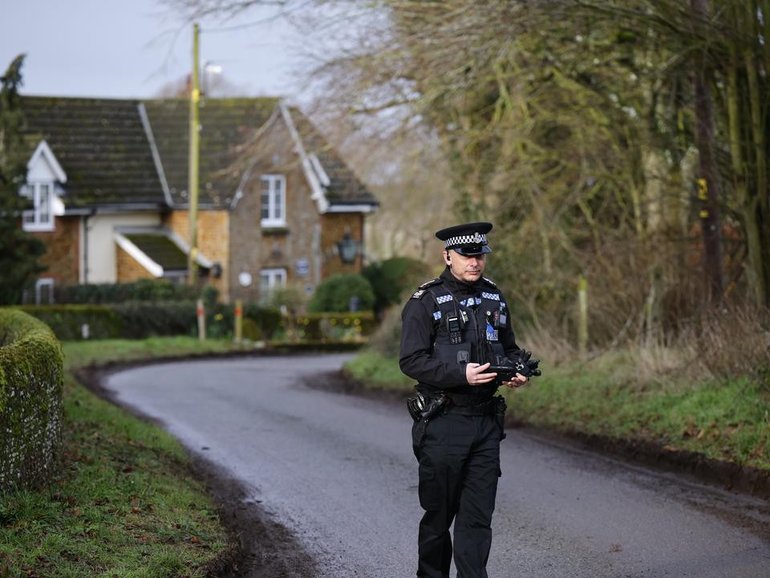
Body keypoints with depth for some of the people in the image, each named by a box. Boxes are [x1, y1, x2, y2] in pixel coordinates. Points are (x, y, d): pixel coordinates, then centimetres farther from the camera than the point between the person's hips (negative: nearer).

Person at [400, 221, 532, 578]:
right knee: (438, 515, 7)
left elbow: (509, 348, 22)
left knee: (478, 517, 1)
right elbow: (411, 360, -13)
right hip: (442, 424, -4)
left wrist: (518, 371, 0)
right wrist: (461, 375, -23)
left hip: (486, 423, 5)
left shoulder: (494, 299, 11)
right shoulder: (425, 303, -7)